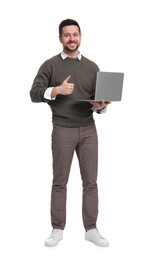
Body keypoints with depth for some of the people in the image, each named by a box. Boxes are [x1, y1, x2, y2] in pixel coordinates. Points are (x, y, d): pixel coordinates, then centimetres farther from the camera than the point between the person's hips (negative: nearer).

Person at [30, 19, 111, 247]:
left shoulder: (91, 67, 9)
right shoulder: (50, 65, 2)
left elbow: (100, 101, 8)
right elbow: (34, 94, -5)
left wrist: (100, 106, -16)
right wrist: (57, 90, -20)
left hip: (88, 129, 2)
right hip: (62, 130, -2)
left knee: (90, 182, 3)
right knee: (60, 182, 3)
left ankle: (91, 230, 12)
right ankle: (57, 230, 14)